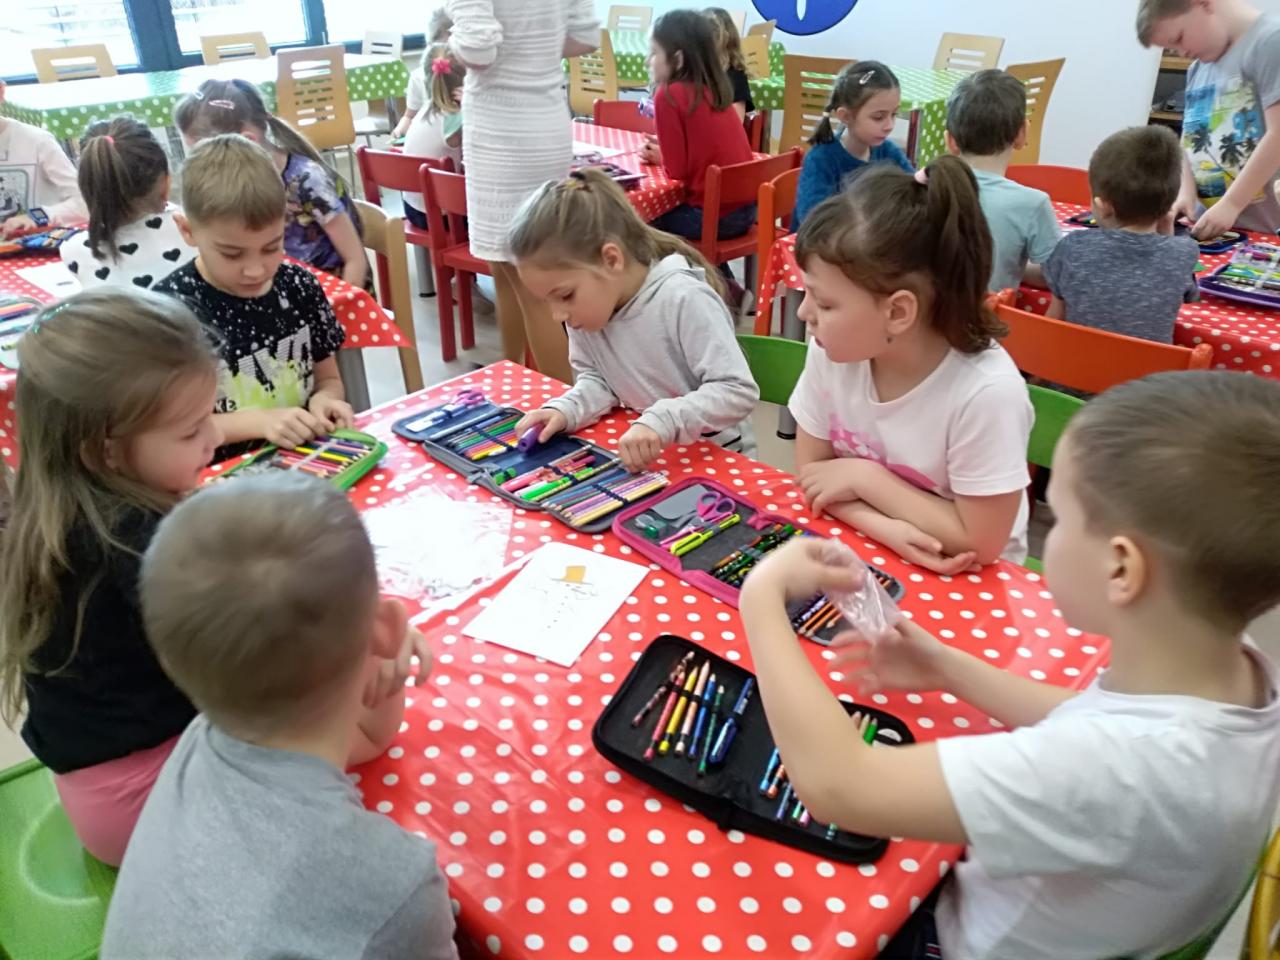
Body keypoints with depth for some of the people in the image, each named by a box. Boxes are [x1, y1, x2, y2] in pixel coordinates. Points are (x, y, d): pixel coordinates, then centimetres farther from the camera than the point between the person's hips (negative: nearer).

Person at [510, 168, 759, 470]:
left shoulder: (684, 300, -25)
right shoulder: (585, 304, -5)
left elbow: (739, 391, -27)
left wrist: (660, 421, -38)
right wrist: (565, 410, -14)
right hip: (643, 455, 5)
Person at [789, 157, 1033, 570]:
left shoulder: (986, 393, -26)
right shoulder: (831, 351, -14)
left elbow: (978, 543, -19)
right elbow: (813, 471, -5)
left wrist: (864, 477, -17)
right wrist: (886, 529, -20)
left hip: (963, 579, -3)